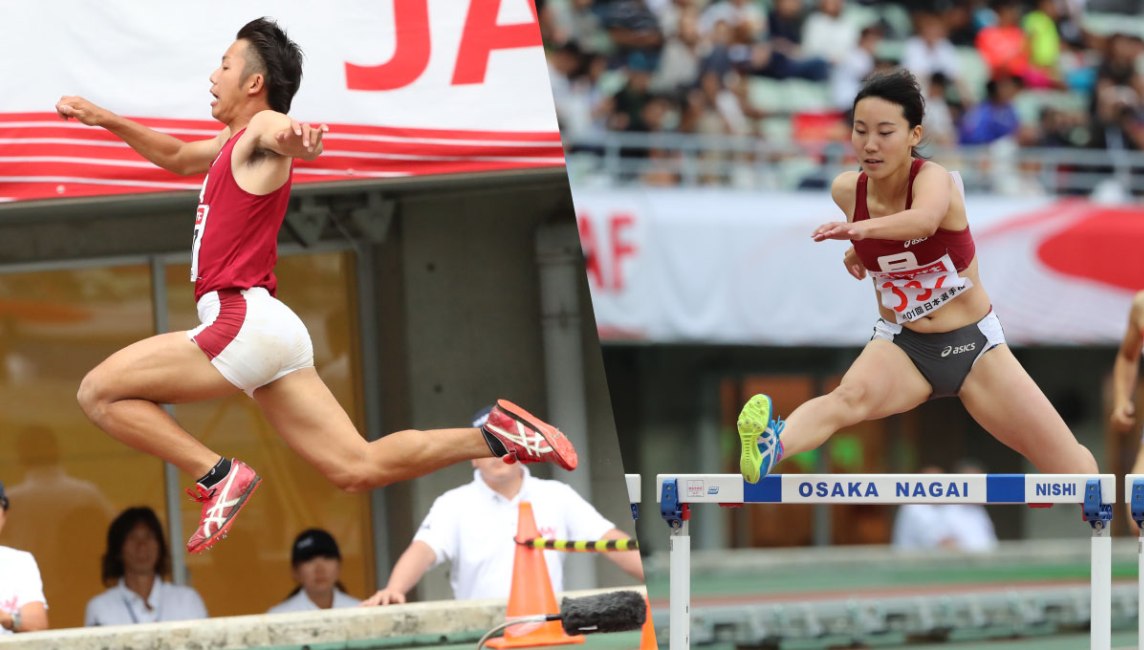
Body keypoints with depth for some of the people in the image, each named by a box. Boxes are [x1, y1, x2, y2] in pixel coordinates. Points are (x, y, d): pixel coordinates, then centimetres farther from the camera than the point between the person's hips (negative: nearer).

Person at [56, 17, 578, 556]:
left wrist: (297, 140, -54)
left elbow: (285, 136, -30)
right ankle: (494, 437, 0)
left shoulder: (263, 129, -4)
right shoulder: (234, 142, 23)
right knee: (360, 468, 3)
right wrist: (105, 120, 37)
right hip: (267, 330, 10)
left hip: (243, 323, -10)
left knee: (100, 393, -9)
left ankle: (219, 476, -15)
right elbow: (176, 158, 43)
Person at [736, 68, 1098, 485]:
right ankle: (771, 448, -65)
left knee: (1072, 466, 0)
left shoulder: (934, 179, -21)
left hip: (974, 345, -1)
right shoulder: (847, 190, -7)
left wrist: (864, 227, -69)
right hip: (900, 345, 1)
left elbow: (925, 218, -51)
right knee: (847, 399, -36)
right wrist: (858, 248, 2)